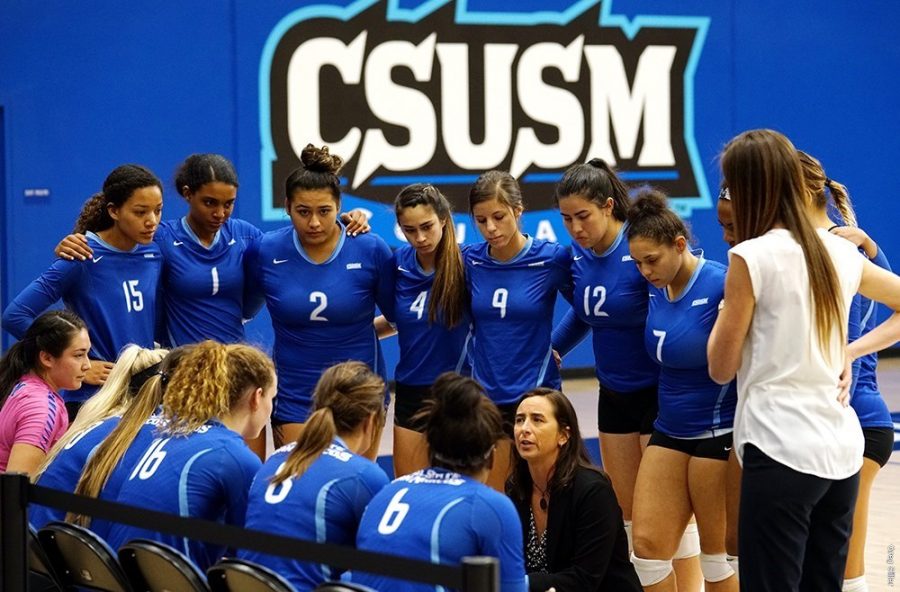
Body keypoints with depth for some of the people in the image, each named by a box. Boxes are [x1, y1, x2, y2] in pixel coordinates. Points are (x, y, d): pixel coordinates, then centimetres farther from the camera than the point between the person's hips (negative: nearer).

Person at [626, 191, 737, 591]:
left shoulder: (720, 285, -18)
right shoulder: (656, 288, 3)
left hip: (718, 433, -7)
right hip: (669, 432, 7)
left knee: (718, 553, 4)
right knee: (647, 544, 3)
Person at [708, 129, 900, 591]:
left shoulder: (752, 257, -9)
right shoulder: (841, 252, 9)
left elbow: (721, 368, -2)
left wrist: (729, 302, 13)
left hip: (782, 449, -7)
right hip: (841, 449, 7)